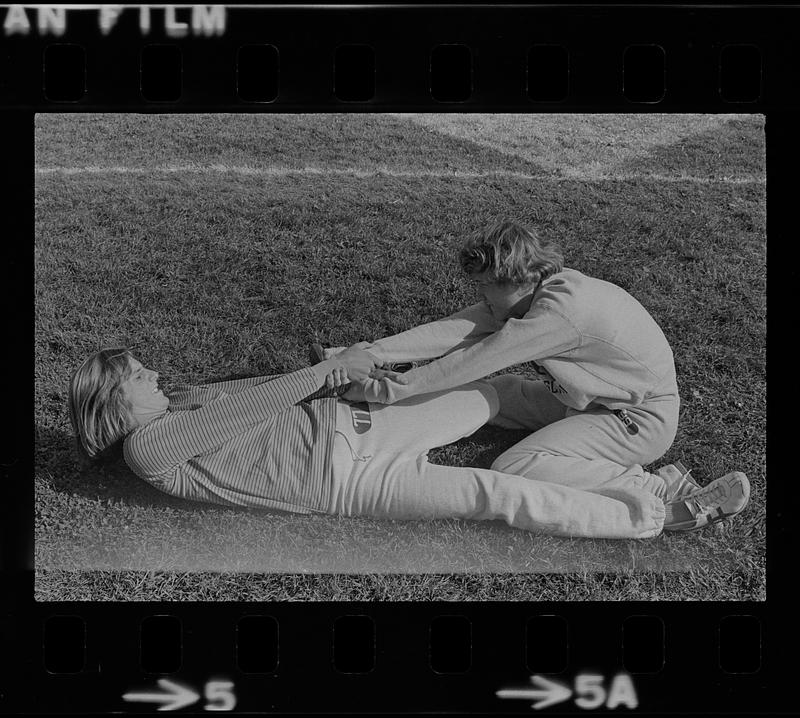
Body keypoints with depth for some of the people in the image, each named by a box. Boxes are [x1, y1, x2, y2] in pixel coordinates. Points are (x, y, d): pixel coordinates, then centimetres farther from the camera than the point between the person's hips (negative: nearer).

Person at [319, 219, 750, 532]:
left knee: (512, 472, -22)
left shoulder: (561, 310, -29)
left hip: (642, 418, -10)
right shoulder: (525, 294, -2)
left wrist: (399, 389, -25)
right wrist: (378, 351, -19)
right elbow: (459, 329, -10)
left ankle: (663, 492, -18)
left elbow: (478, 359, -29)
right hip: (593, 401, 10)